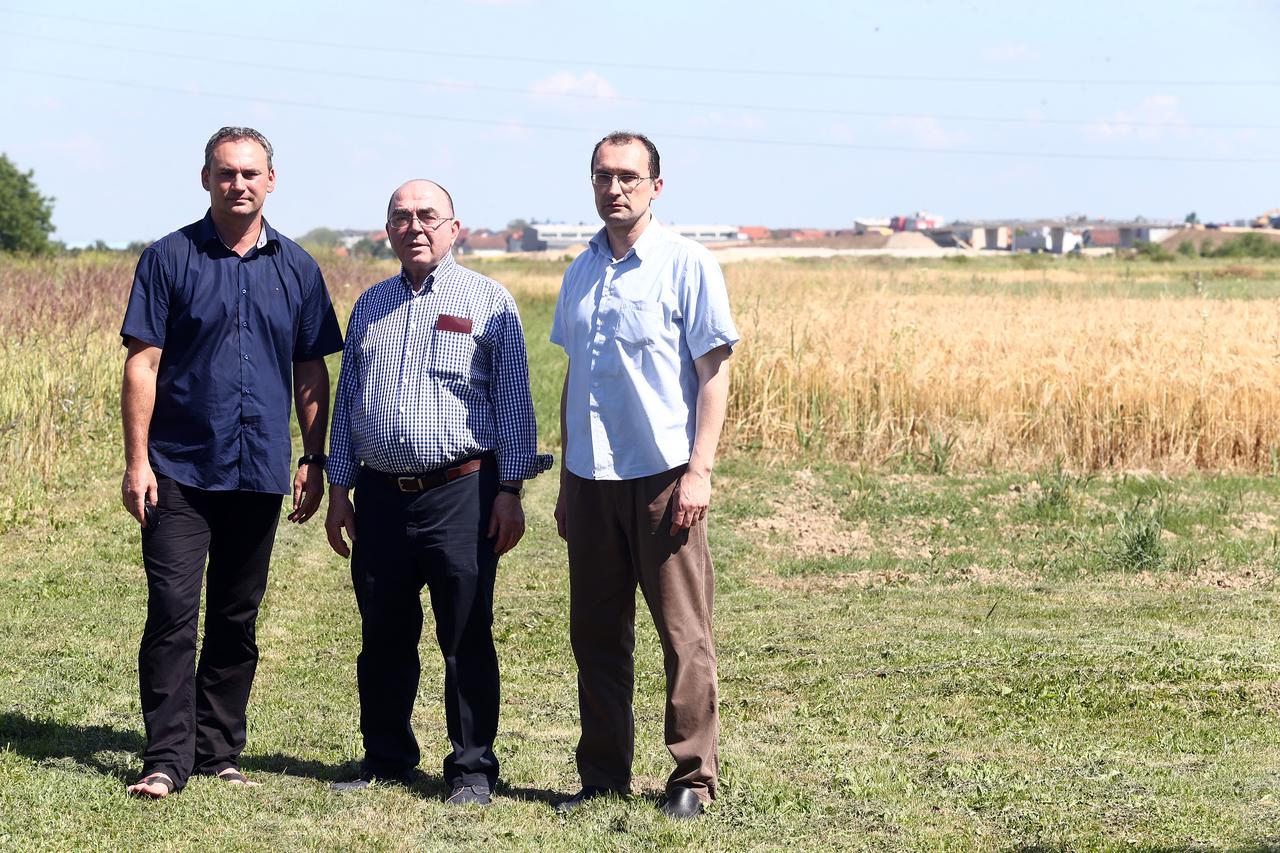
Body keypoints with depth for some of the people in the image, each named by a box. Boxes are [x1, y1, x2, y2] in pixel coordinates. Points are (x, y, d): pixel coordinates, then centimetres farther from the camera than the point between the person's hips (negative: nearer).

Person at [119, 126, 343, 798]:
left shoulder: (296, 268, 8)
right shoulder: (170, 259, -1)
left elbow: (312, 371, 12)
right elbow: (143, 364, -4)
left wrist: (314, 460, 6)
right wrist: (137, 460, -9)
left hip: (260, 469, 3)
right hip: (180, 467, -3)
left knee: (236, 618, 9)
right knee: (172, 612, -8)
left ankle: (218, 752, 17)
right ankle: (167, 757, -5)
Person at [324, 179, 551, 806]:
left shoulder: (488, 302, 2)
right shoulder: (369, 306, 15)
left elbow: (512, 400, 1)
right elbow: (346, 401, 18)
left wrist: (510, 490, -5)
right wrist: (339, 489, 13)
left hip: (460, 494, -4)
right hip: (381, 496, 4)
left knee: (466, 641, -1)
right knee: (383, 640, 9)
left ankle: (472, 770, 6)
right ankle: (385, 762, 20)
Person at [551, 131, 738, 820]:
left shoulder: (687, 265, -3)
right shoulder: (580, 271, 13)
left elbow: (713, 372, -5)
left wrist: (699, 471, -13)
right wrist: (566, 482, 16)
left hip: (662, 474, -5)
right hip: (591, 478, 5)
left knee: (683, 633, -3)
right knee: (595, 634, 9)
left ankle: (693, 778, 3)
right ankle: (603, 775, 17)